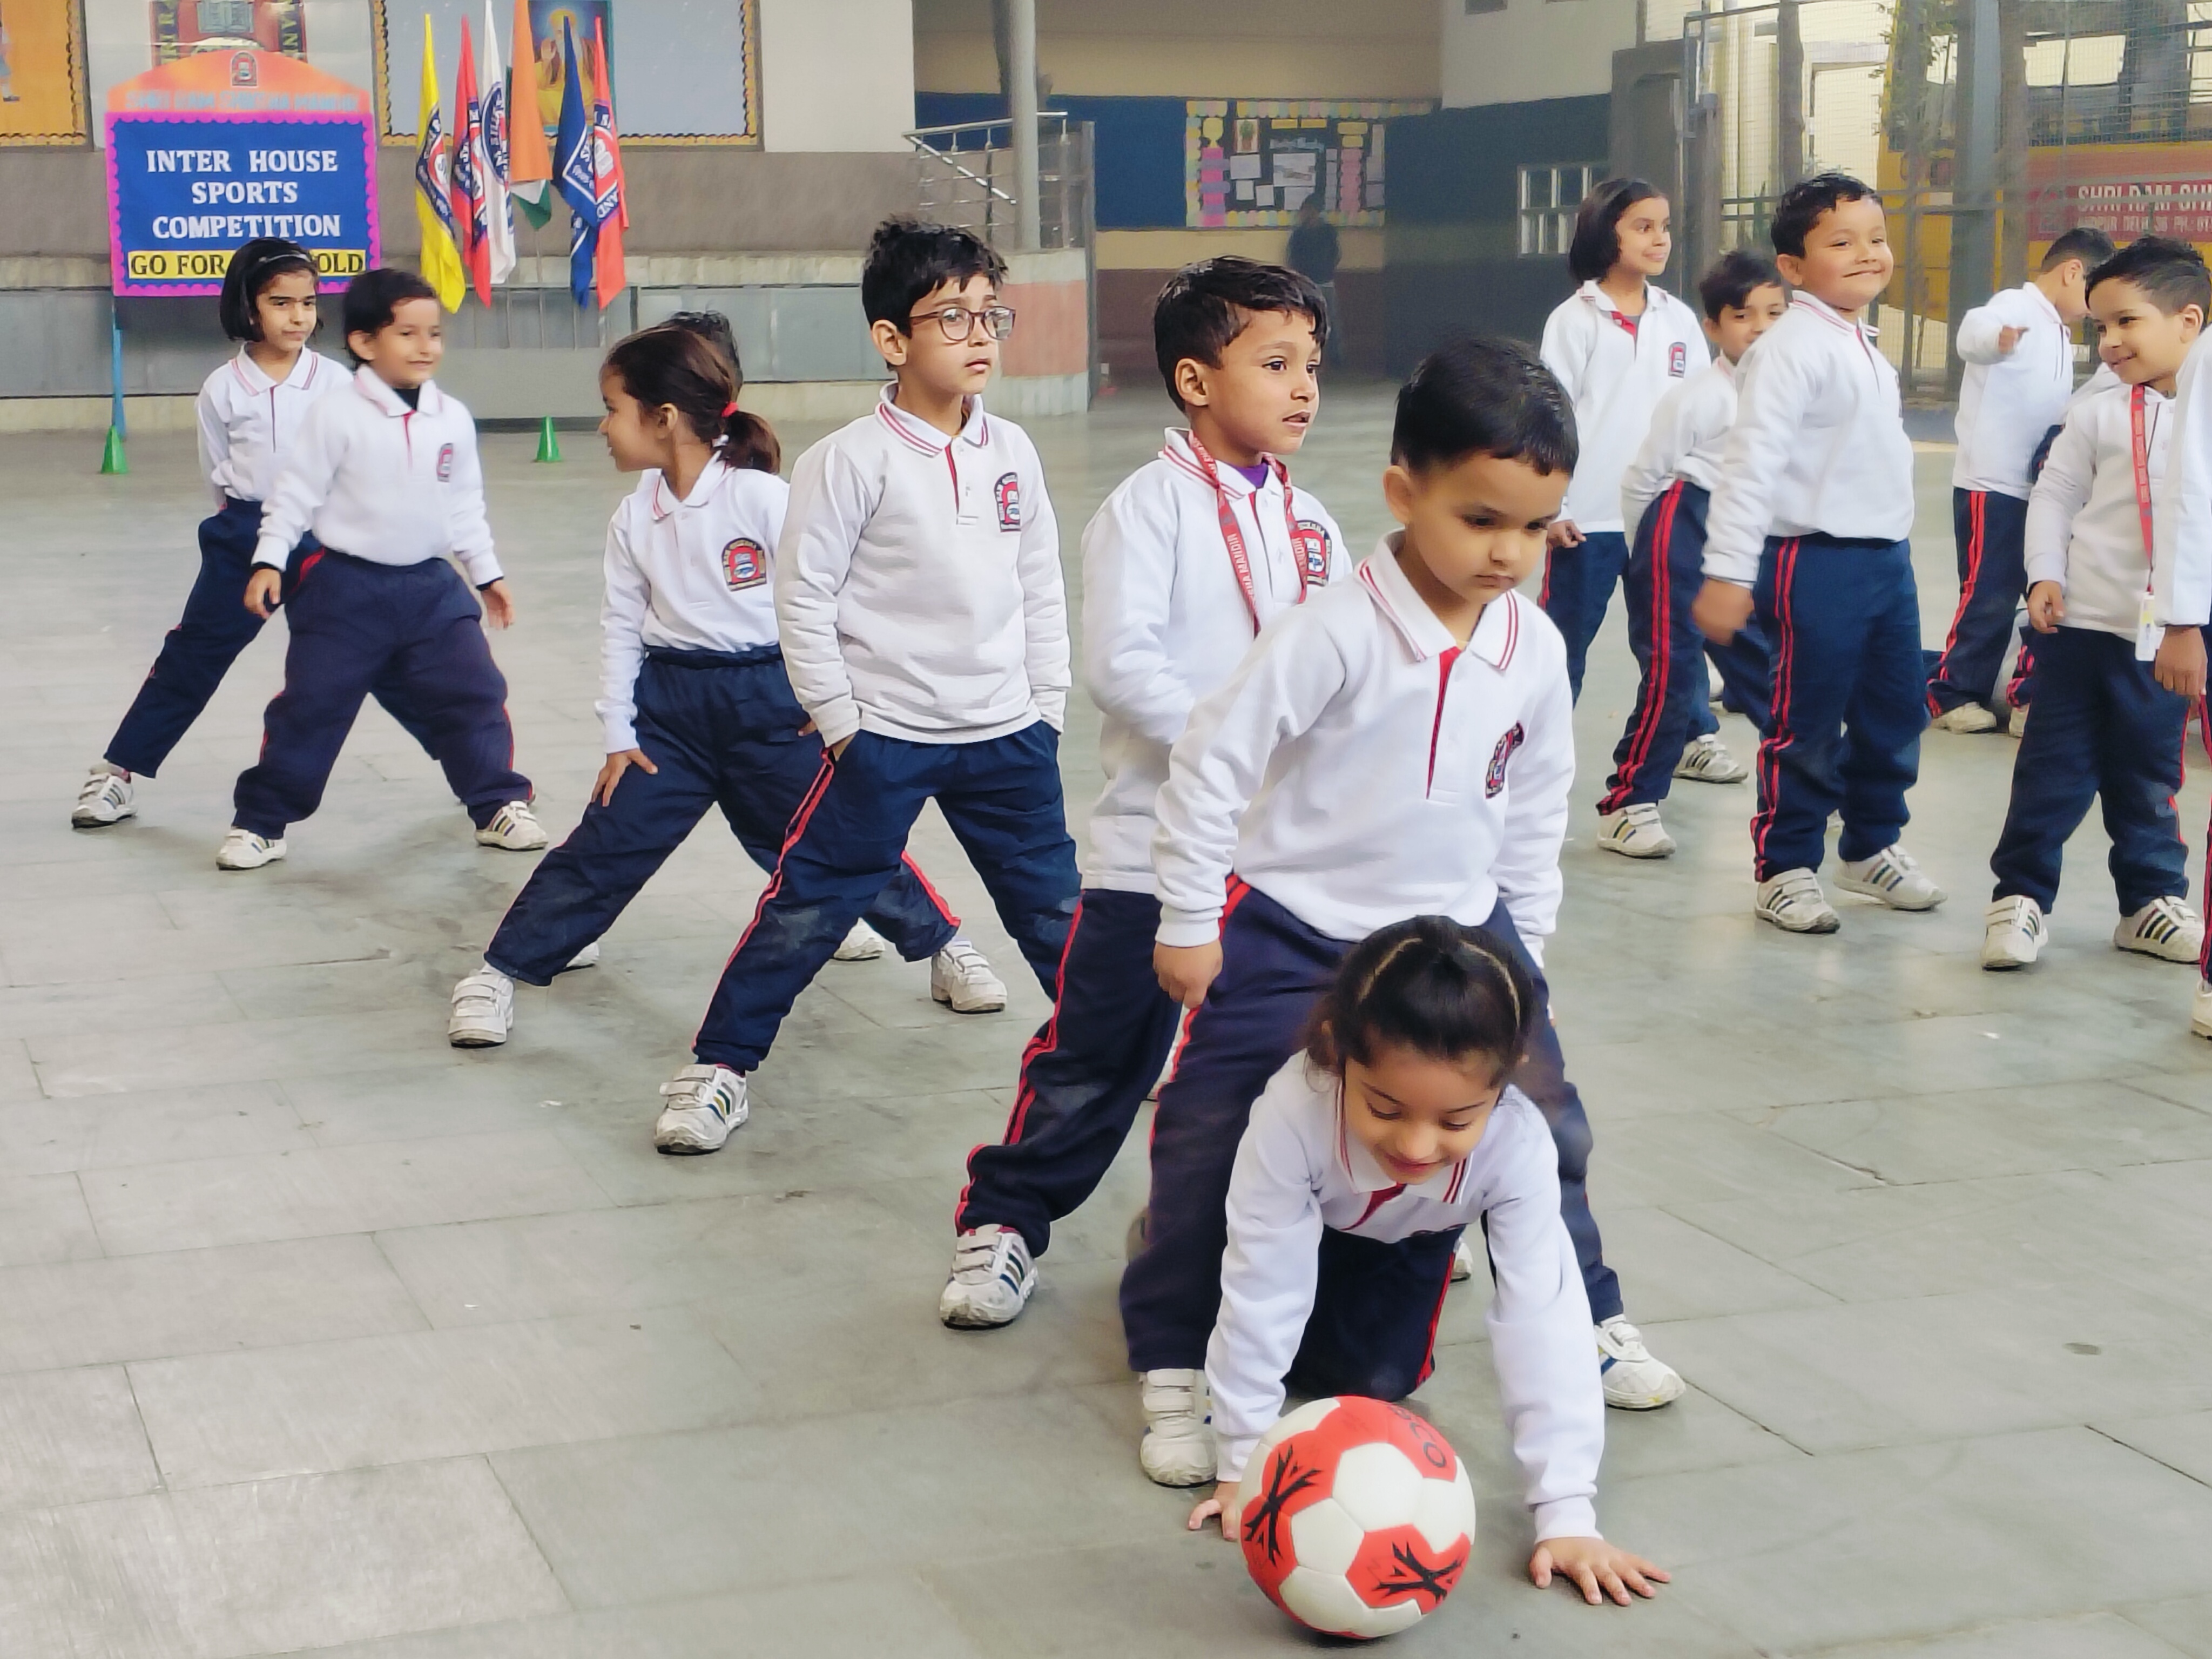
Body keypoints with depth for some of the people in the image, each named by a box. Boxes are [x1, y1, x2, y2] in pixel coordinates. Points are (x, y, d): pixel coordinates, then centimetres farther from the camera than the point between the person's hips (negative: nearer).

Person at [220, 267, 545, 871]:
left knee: (474, 695, 3)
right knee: (310, 706, 1)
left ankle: (500, 804, 19)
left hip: (431, 586, 4)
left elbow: (465, 506, 13)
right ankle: (259, 820, 13)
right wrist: (269, 561, -13)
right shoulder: (335, 415, -11)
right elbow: (297, 493, -7)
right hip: (346, 587, -3)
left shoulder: (453, 420, 2)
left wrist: (488, 573, 16)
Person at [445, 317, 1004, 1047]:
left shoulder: (764, 498, -14)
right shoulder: (634, 519, 1)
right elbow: (621, 625, 6)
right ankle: (502, 970, 7)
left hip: (771, 699, -3)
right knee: (606, 844, 0)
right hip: (671, 703, 3)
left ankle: (941, 943, 22)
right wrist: (618, 734, 3)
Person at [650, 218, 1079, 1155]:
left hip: (1007, 734, 4)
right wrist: (840, 720, -8)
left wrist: (1047, 706, 9)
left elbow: (1041, 585, 11)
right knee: (806, 909, 1)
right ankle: (717, 1067, 14)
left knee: (1055, 911, 14)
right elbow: (803, 595, -10)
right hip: (885, 736, -4)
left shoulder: (1011, 452, 3)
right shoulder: (852, 460, -13)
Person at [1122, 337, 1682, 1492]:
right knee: (1211, 1139, -2)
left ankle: (1586, 1320, 32)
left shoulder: (1535, 648, -5)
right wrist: (1189, 922, -13)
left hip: (1456, 930, 5)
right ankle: (1173, 1371, 14)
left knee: (1541, 1116, 9)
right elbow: (1209, 762, -17)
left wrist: (1525, 943, 15)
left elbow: (1538, 805, 11)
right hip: (1295, 932, -4)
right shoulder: (1333, 634, -23)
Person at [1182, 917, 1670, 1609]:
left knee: (1373, 1379, -9)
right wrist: (1242, 1462, -32)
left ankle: (1430, 1263, 22)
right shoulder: (1293, 1111, -47)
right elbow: (1264, 1290, -37)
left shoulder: (1519, 1146, -42)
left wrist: (1566, 1513, -42)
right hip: (1300, 1213, -1)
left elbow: (1543, 1320, -39)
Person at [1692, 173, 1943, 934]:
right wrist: (1728, 572, -24)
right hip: (1817, 561, -9)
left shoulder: (1864, 347, 13)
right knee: (1808, 725, 0)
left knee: (1898, 710, 17)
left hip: (1889, 554, 9)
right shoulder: (1793, 348, -15)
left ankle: (1872, 844, 34)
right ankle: (1785, 868, 14)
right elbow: (1751, 461, -20)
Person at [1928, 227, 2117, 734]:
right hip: (1990, 484, -9)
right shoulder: (2015, 307, -12)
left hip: (2040, 487, 9)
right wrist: (1996, 338, -60)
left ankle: (2033, 692, 19)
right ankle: (1950, 694, 6)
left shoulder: (2059, 332, 19)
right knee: (1989, 594, -5)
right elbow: (1973, 330, -38)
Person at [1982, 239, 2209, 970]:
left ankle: (2152, 901, 25)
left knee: (2150, 775, 13)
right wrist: (2045, 574, -11)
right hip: (2085, 622, -1)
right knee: (2054, 767, 1)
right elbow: (2054, 495, 2)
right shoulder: (2098, 416, -3)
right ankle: (2020, 895, 9)